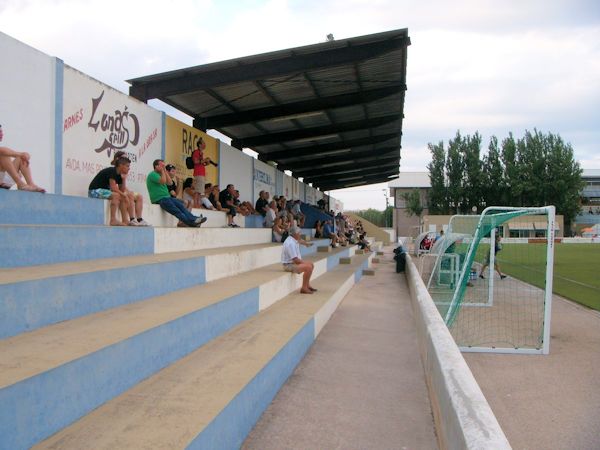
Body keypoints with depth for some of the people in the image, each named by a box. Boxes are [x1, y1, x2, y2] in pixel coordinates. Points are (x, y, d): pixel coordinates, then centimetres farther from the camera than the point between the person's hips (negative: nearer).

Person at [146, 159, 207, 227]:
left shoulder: (160, 174, 23)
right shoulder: (152, 174, -5)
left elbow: (169, 182, 12)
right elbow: (163, 181, -21)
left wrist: (165, 171, 8)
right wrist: (162, 171, -7)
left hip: (167, 197, 9)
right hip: (159, 199, -9)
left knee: (181, 206, -11)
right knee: (176, 211, -24)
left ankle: (194, 219, -24)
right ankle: (191, 222, -37)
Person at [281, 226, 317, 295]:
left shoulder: (294, 240, 7)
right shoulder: (291, 243, -25)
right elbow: (295, 259, -25)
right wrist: (304, 262, -12)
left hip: (294, 262, 11)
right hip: (289, 265, -11)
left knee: (311, 264, 16)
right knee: (308, 267, -24)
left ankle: (307, 285, 22)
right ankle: (304, 288, -12)